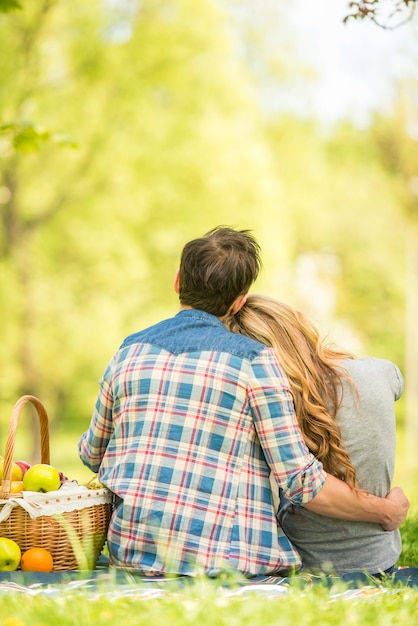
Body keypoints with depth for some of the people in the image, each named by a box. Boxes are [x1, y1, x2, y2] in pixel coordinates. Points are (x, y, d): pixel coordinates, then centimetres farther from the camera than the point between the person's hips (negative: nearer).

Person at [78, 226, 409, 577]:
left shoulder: (130, 351, 7)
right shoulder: (254, 360, -6)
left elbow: (92, 454, 21)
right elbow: (300, 480, -9)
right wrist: (386, 511, 6)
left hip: (132, 552, 6)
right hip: (224, 559, -5)